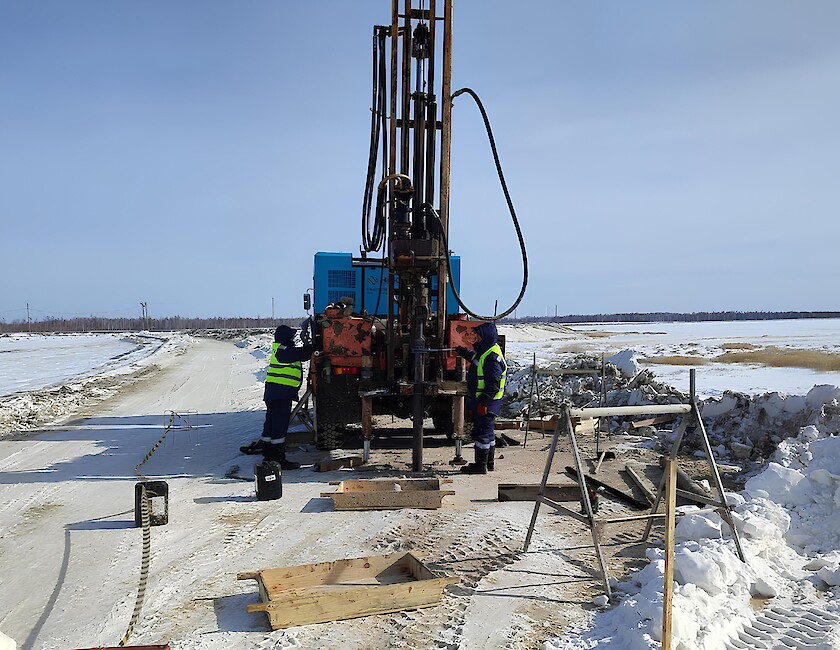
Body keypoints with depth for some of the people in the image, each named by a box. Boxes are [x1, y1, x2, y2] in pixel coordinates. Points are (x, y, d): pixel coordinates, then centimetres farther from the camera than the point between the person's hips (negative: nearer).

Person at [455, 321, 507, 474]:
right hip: (481, 400, 11)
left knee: (482, 432, -4)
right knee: (487, 431, 18)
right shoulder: (484, 352, 11)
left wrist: (482, 402, -26)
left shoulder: (492, 357, -22)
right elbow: (473, 356, 38)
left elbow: (493, 385, -26)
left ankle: (481, 465, 3)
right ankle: (489, 463, 28)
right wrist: (461, 351, 43)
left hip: (486, 403, -11)